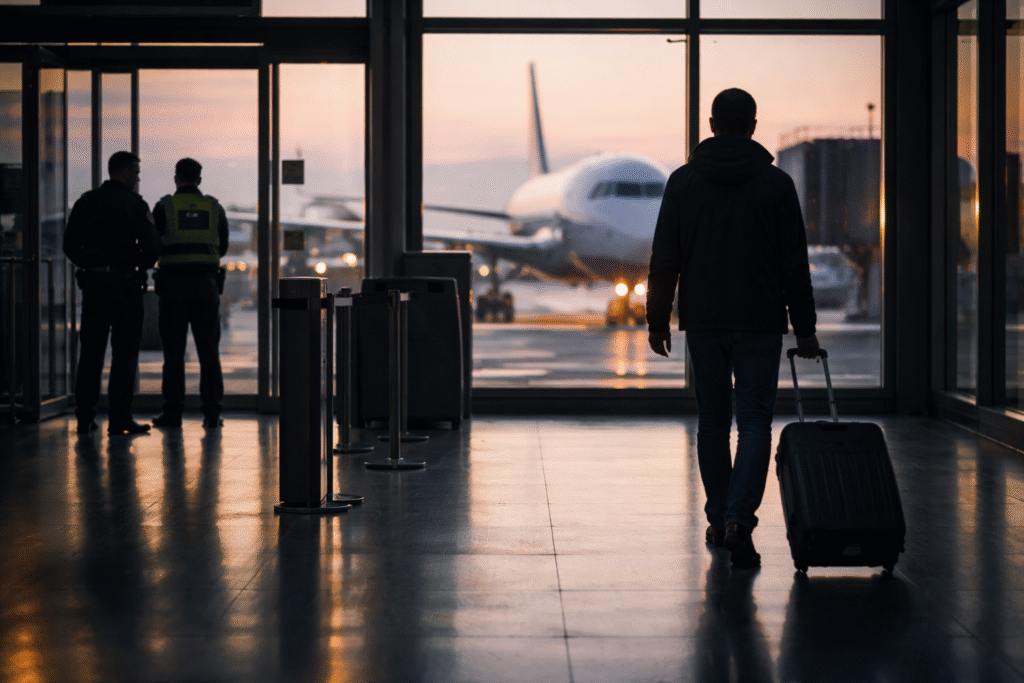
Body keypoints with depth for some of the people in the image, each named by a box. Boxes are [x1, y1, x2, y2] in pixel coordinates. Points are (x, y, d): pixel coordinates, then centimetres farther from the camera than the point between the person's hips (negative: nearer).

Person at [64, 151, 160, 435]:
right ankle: (119, 418, -3)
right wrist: (141, 266, 7)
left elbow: (70, 244, 10)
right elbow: (151, 246, -12)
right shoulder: (135, 204, -6)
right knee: (124, 352, -1)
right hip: (125, 281, -5)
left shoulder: (85, 202, 9)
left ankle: (85, 417, 8)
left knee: (90, 350, 9)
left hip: (92, 281, 5)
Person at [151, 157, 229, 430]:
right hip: (206, 284, 2)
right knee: (208, 350, 3)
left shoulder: (164, 207, -1)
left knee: (174, 350, 2)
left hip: (173, 284, -2)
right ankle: (212, 412, 0)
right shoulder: (215, 208, 7)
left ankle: (173, 411, 2)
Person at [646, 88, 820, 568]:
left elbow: (664, 259, -1)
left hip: (703, 321, 2)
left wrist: (658, 320, 7)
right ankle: (738, 521, -17)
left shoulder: (683, 181, 1)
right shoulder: (776, 183, -2)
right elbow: (794, 263, -1)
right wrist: (804, 328, 5)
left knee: (712, 423, 14)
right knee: (755, 423, -1)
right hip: (760, 323, -2)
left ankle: (718, 523, 21)